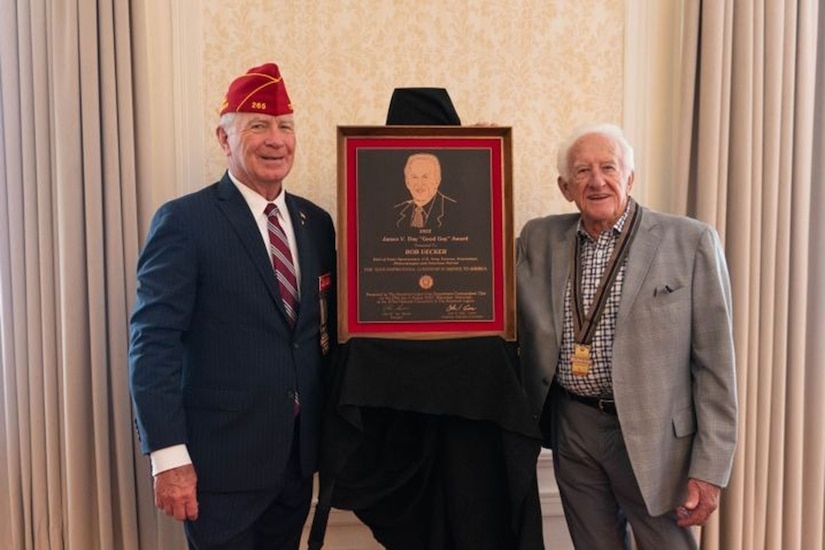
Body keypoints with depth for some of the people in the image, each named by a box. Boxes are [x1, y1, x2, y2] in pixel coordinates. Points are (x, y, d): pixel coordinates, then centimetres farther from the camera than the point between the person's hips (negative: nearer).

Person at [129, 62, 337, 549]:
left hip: (299, 455, 6)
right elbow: (153, 345, -14)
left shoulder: (316, 222, 6)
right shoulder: (184, 221, -11)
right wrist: (168, 456, -18)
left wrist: (331, 431, 10)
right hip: (220, 459, -5)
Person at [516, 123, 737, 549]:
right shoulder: (540, 238, 4)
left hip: (652, 436, -3)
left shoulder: (690, 241, -8)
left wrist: (709, 469, -9)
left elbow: (714, 362, -7)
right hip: (573, 430, 4)